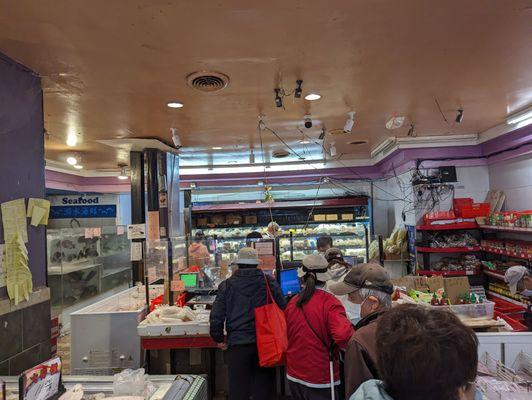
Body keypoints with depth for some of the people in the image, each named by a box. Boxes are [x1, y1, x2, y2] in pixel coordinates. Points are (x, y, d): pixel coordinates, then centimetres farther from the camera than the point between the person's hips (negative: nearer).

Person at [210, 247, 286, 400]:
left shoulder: (227, 285, -3)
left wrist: (218, 339, 10)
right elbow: (283, 310, -1)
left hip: (237, 344, 0)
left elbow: (216, 317, -4)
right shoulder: (269, 282, -2)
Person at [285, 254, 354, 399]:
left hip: (294, 376, 5)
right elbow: (344, 336, -31)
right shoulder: (329, 303, -19)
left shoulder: (292, 303, -4)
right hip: (320, 380, -5)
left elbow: (286, 337, 7)